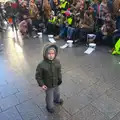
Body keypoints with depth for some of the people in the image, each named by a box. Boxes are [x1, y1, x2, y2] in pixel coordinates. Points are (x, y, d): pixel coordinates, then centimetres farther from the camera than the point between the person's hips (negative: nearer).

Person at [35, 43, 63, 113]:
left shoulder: (57, 62, -16)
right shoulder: (41, 65, -29)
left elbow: (59, 72, 0)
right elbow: (38, 76, -16)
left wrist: (60, 80, -6)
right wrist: (42, 84, -21)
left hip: (56, 84, 5)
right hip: (48, 86, -5)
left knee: (57, 93, 32)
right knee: (49, 97, 19)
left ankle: (57, 100, 66)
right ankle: (50, 107, 50)